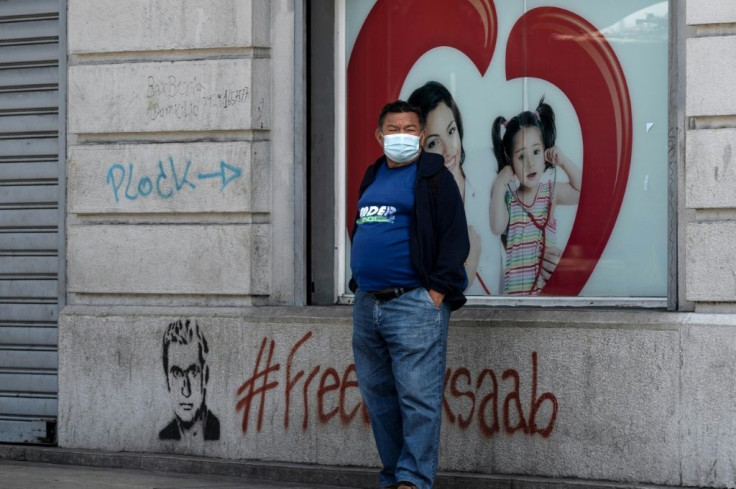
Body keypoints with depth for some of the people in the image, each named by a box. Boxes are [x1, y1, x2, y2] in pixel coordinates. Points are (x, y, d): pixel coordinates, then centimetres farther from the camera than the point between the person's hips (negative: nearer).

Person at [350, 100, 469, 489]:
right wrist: (359, 283, 17)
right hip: (367, 305, 7)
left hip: (414, 303, -7)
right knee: (378, 398, 10)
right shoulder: (372, 177, 19)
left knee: (418, 397, -10)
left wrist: (437, 292, -14)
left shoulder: (434, 177, -2)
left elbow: (455, 237, -9)